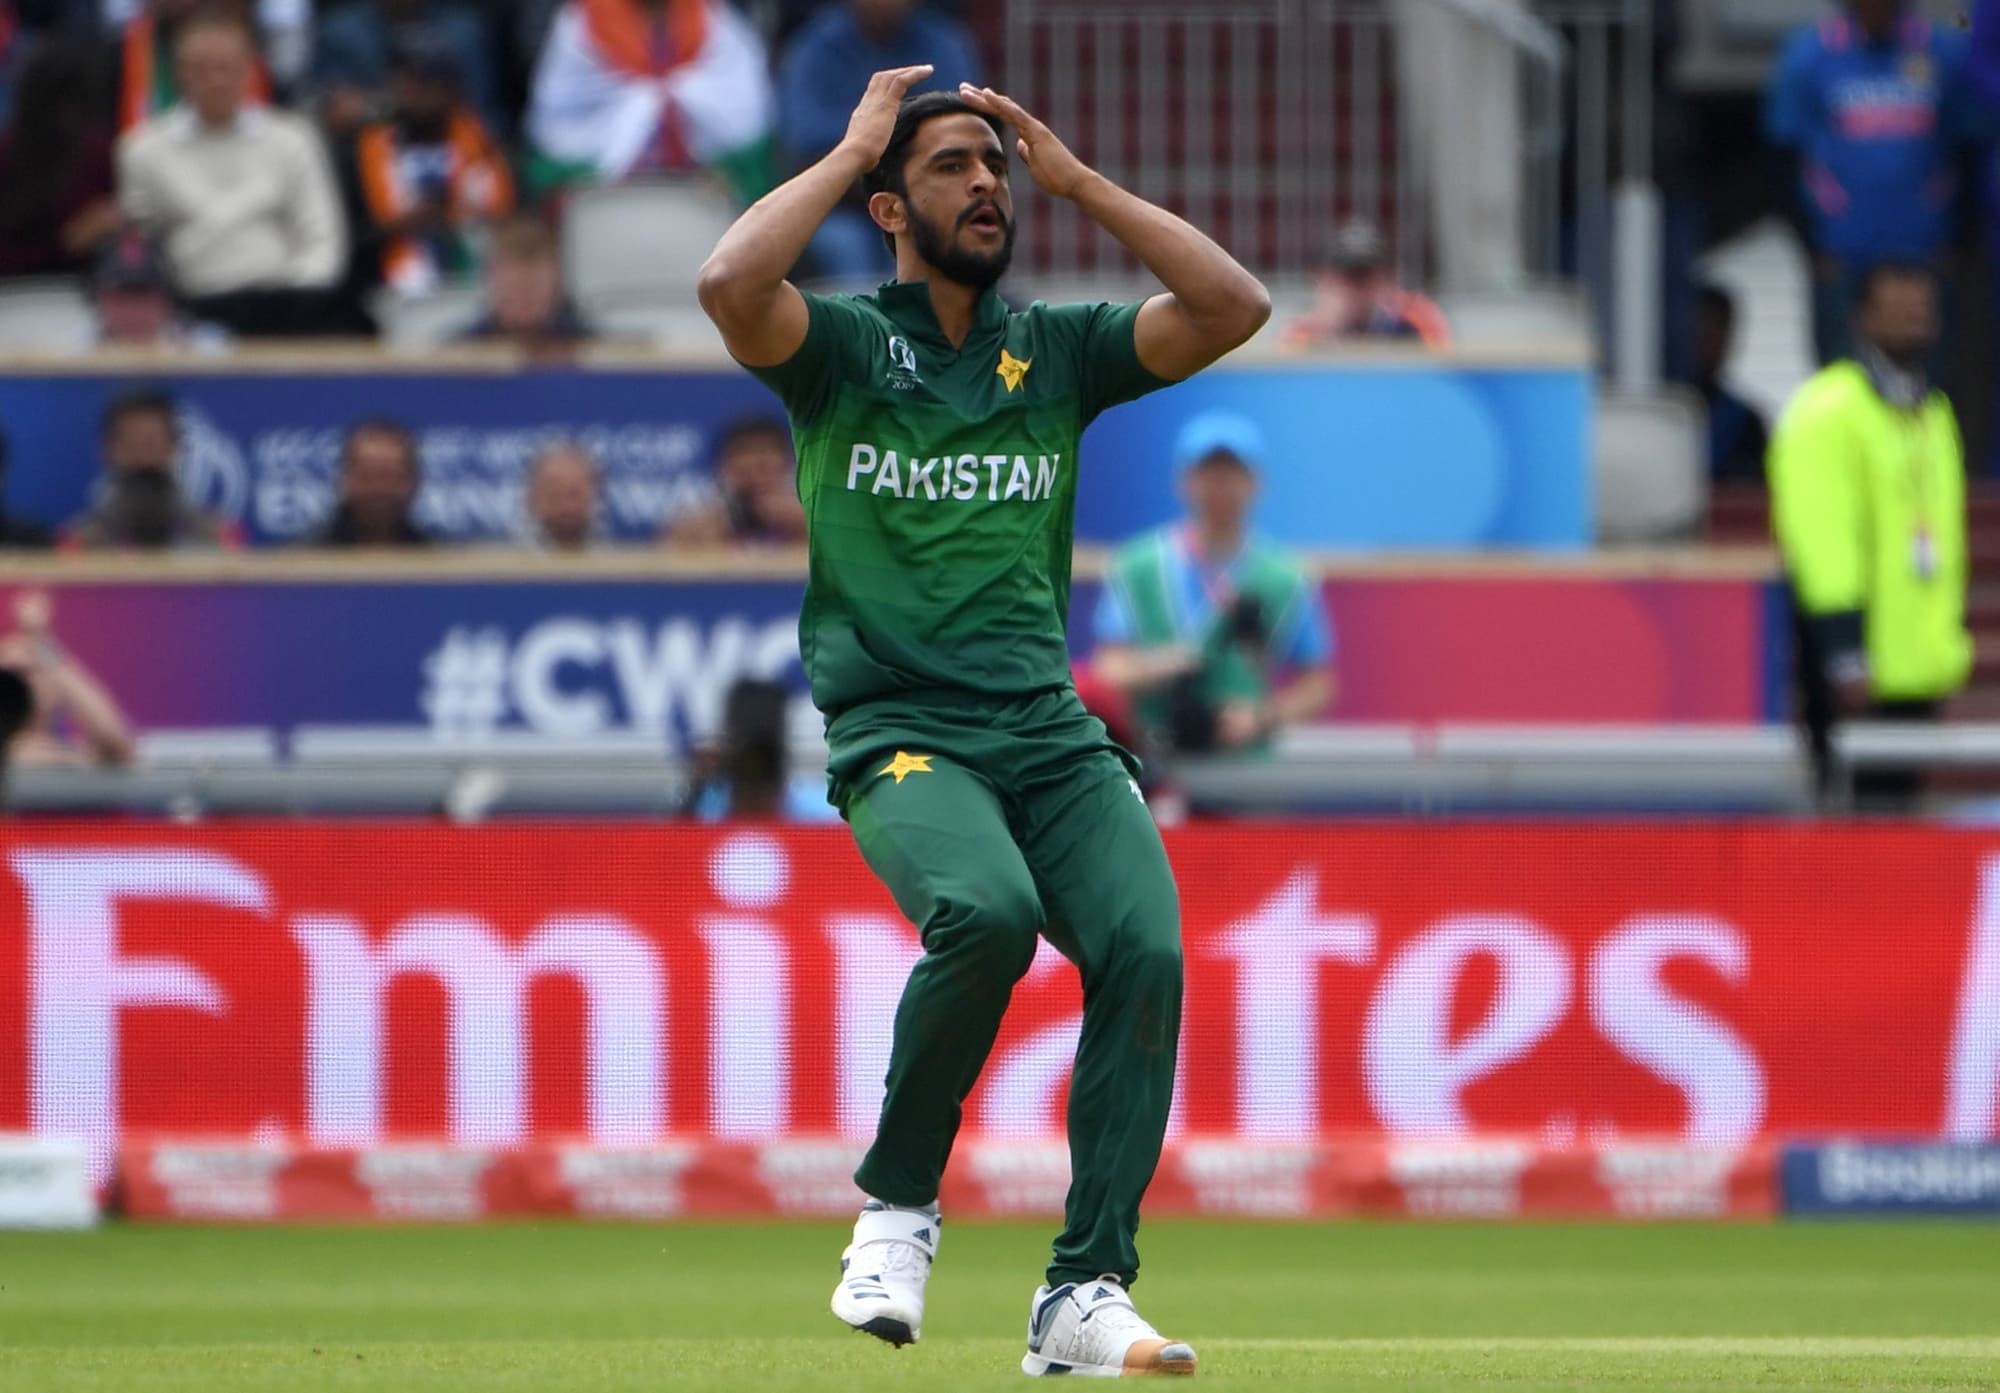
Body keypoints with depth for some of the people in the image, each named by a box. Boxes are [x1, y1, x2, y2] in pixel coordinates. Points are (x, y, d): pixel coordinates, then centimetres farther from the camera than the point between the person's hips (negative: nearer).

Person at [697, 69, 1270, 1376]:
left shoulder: (1060, 350, 16)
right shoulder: (840, 344, 6)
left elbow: (1236, 307, 4)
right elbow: (730, 282, -17)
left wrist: (1076, 176, 6)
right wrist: (849, 148, -4)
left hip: (1051, 732, 4)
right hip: (901, 740, -4)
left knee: (1145, 948, -20)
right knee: (988, 910, -33)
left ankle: (1085, 1296, -19)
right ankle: (899, 1206, -10)